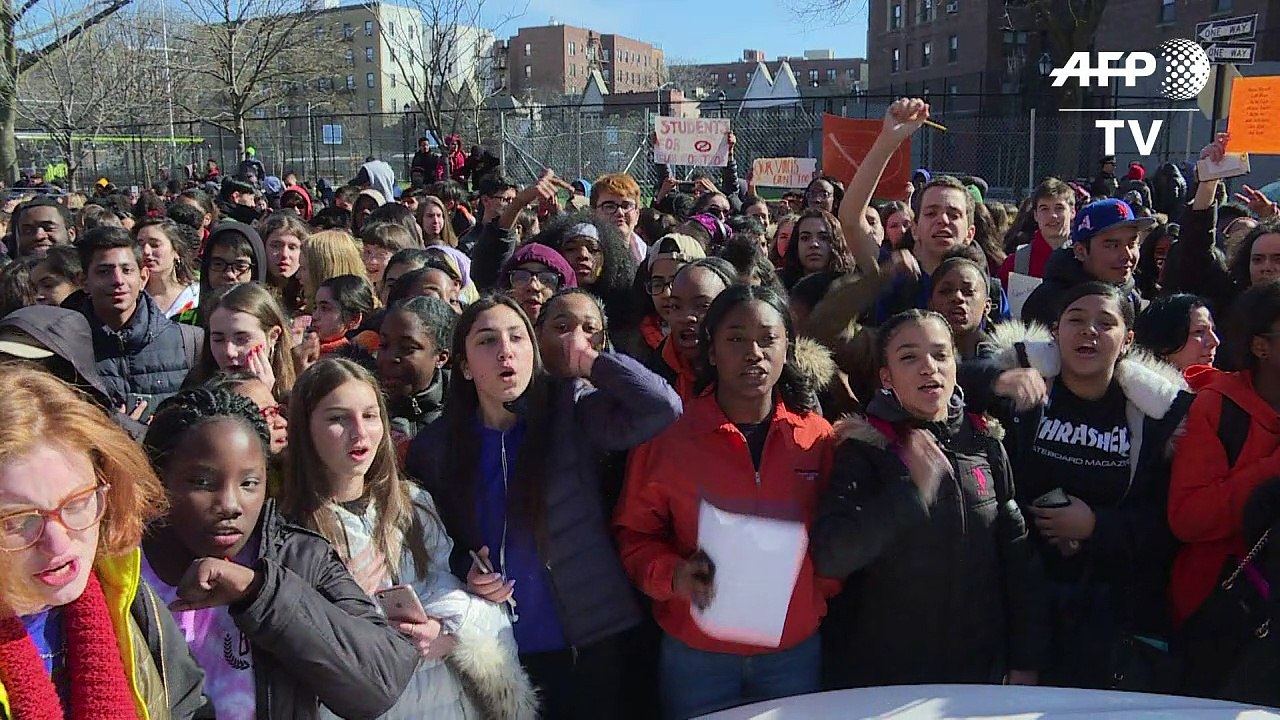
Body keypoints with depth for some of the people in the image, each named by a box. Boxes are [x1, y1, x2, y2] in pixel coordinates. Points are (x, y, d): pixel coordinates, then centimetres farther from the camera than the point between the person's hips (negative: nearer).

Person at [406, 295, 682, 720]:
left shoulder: (572, 411, -8)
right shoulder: (434, 447, 0)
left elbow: (662, 407, -22)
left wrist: (592, 362, -13)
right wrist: (464, 572, -11)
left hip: (589, 641, -1)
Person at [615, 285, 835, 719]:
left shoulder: (818, 436, -2)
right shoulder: (669, 434, -8)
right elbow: (634, 534, -1)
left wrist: (821, 590, -7)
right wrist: (674, 575, -18)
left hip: (795, 652, 2)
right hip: (695, 655, -1)